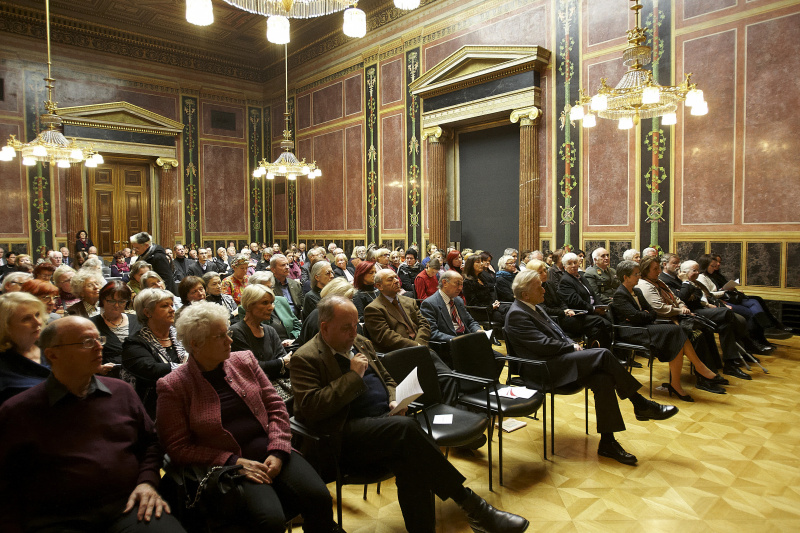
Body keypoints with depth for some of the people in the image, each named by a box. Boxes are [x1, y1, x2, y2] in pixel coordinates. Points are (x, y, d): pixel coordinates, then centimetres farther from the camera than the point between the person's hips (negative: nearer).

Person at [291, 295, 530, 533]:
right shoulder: (306, 359, -4)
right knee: (407, 428, -32)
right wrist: (353, 376, -15)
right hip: (346, 435, -6)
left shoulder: (361, 343, 17)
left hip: (384, 419, 6)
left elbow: (387, 379, 26)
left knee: (410, 462, -28)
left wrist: (394, 400, 3)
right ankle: (471, 505, -24)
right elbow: (311, 407, -16)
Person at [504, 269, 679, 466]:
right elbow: (543, 344, -20)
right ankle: (641, 405, -5)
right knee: (603, 354, -19)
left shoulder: (534, 308, 17)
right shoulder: (517, 314, -14)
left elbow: (557, 333, 24)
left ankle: (607, 442, -7)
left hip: (556, 362, 9)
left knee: (603, 379, -14)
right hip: (544, 370, -9)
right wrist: (572, 347, -7)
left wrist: (572, 343, 3)